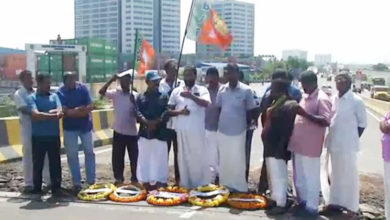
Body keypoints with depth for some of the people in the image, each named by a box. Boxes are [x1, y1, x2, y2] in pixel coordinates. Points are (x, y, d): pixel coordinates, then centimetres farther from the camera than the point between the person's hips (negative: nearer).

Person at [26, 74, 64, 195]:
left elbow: (60, 112, -6)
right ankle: (37, 188, 18)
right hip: (38, 136, -2)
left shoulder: (54, 96, 8)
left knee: (55, 162, 5)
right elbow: (35, 115, -17)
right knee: (37, 163, 7)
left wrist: (43, 115, -19)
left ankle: (56, 187, 13)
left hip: (54, 136, 2)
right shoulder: (32, 98, -2)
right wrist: (53, 115, -17)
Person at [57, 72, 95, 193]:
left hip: (85, 125, 2)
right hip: (70, 128, -2)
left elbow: (90, 106, -12)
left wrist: (73, 112, -21)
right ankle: (77, 183, 8)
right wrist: (80, 109, -22)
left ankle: (91, 181, 18)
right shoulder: (60, 93, -12)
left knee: (89, 152, 8)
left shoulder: (82, 88, -7)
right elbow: (65, 111, -21)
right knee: (72, 155, 1)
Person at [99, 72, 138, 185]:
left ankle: (135, 179, 22)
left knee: (134, 157, 8)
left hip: (132, 132, -1)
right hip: (118, 132, 1)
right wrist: (111, 80, -22)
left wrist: (134, 102, -20)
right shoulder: (115, 93, 0)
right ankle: (119, 178, 24)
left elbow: (138, 113, -4)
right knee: (117, 157, 9)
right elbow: (101, 92, -15)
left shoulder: (135, 95, -2)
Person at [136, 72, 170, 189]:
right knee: (145, 158, 5)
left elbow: (166, 113, -5)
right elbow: (137, 113, -2)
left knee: (160, 158, 0)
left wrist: (156, 122, -18)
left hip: (160, 132, -1)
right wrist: (147, 122, -19)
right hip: (144, 132, 1)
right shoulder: (141, 97, 11)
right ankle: (146, 182, 14)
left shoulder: (163, 97, 8)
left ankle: (160, 182, 8)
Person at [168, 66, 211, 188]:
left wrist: (191, 96, -30)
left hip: (197, 129, -2)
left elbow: (206, 103, -18)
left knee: (199, 156, 2)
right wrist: (179, 112, -12)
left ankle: (201, 183, 13)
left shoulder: (202, 90, 2)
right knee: (183, 157, 7)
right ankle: (185, 183, 17)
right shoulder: (176, 91, 9)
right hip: (181, 129, 2)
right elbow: (169, 111, 8)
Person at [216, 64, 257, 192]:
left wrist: (243, 122, 0)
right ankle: (224, 185, 27)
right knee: (224, 160, 13)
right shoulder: (222, 89, 2)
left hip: (238, 131, -4)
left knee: (237, 160, 4)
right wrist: (221, 122, 7)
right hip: (222, 131, 4)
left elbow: (250, 111, -2)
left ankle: (239, 188, 16)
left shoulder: (246, 90, -9)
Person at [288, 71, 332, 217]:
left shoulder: (322, 99, -13)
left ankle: (311, 207, 11)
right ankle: (302, 201, 32)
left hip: (310, 146, -9)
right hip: (298, 144, 9)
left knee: (311, 178, 1)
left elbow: (326, 121, -22)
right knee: (299, 177, 18)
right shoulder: (305, 97, 14)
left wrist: (305, 113, -27)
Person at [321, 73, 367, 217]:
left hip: (348, 145, -6)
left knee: (349, 176, 3)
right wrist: (331, 138, 7)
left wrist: (353, 139, -6)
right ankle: (335, 203, 27)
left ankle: (352, 207, 14)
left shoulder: (356, 101, -10)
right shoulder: (334, 99, 7)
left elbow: (362, 123, -5)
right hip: (334, 143, 6)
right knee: (336, 174, 16)